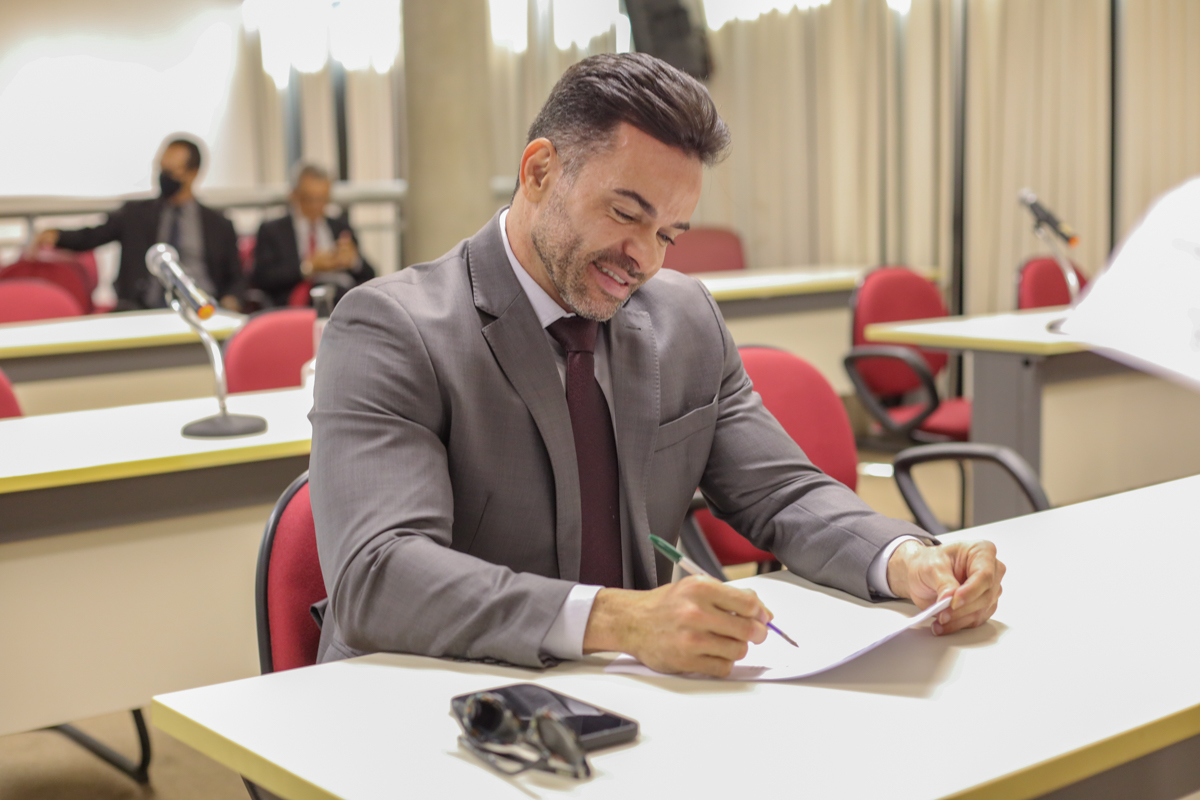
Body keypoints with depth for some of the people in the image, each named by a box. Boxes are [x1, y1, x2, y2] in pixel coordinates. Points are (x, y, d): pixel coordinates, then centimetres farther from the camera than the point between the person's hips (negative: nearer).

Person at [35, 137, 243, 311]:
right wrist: (55, 235, -11)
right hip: (144, 312, 1)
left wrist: (229, 300, -3)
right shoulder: (136, 213, 18)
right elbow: (91, 236, 8)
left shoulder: (219, 225, 16)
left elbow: (234, 280, 19)